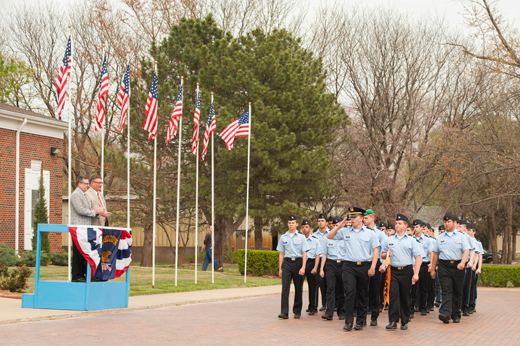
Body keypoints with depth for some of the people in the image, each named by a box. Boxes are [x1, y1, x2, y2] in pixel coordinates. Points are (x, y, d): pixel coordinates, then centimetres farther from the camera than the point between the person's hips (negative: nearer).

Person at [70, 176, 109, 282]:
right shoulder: (75, 195, -8)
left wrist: (100, 213, 6)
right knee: (78, 252, -7)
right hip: (79, 227, -10)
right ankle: (76, 275, -5)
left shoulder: (83, 195, 23)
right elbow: (80, 210, -18)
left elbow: (87, 212, 23)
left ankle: (83, 275, 12)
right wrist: (94, 212, -9)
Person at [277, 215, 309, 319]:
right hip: (287, 262, 1)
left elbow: (304, 254, 1)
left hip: (298, 262, -1)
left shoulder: (301, 237, 4)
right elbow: (281, 254, 14)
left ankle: (297, 311, 14)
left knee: (298, 288, 4)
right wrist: (280, 269, 11)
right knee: (285, 287, -9)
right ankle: (284, 312, -12)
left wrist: (303, 267, -9)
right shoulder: (283, 237, 11)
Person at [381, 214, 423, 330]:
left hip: (407, 270, -1)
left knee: (405, 297, 4)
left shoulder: (411, 241, 6)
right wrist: (386, 254, -9)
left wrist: (416, 274, -9)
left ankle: (404, 322, 12)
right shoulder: (388, 240, 13)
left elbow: (418, 257, 1)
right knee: (393, 295, -9)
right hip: (393, 271, 1)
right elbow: (382, 256, 16)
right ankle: (393, 321, -9)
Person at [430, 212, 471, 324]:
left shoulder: (461, 237, 7)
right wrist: (432, 269, 13)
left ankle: (456, 315, 15)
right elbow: (435, 253, 15)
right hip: (444, 266, 0)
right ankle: (445, 314, -23)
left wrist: (462, 262, -23)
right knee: (446, 290, -11)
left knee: (457, 291, 5)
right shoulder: (440, 238, 13)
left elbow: (466, 250, -4)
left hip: (457, 266, 0)